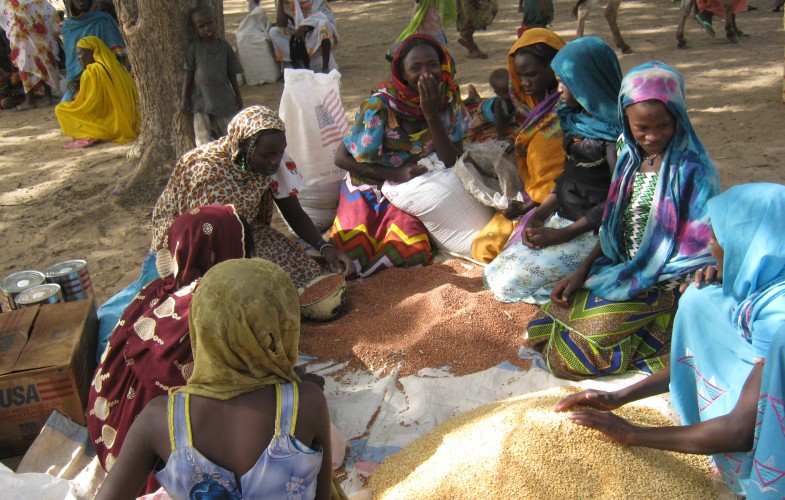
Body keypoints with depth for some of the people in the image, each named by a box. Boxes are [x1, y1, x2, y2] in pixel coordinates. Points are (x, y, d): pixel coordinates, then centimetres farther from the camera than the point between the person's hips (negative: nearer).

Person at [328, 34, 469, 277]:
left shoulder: (449, 101, -6)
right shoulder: (381, 104, -15)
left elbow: (453, 164, -13)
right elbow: (341, 157, -9)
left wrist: (431, 114, -22)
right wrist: (395, 174, -18)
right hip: (370, 187, -2)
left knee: (411, 250, -26)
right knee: (352, 250, -25)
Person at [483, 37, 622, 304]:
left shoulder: (615, 132, -19)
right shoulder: (577, 117, 7)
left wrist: (562, 234, -18)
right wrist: (540, 214, -1)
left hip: (591, 230, -9)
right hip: (560, 214, 9)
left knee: (508, 284, -13)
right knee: (495, 273, 4)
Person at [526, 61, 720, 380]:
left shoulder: (691, 170, -16)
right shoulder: (630, 157, 4)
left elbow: (701, 251, -15)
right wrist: (581, 272, 2)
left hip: (662, 286, -7)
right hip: (621, 271, 7)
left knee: (566, 357, -16)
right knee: (542, 328, 2)